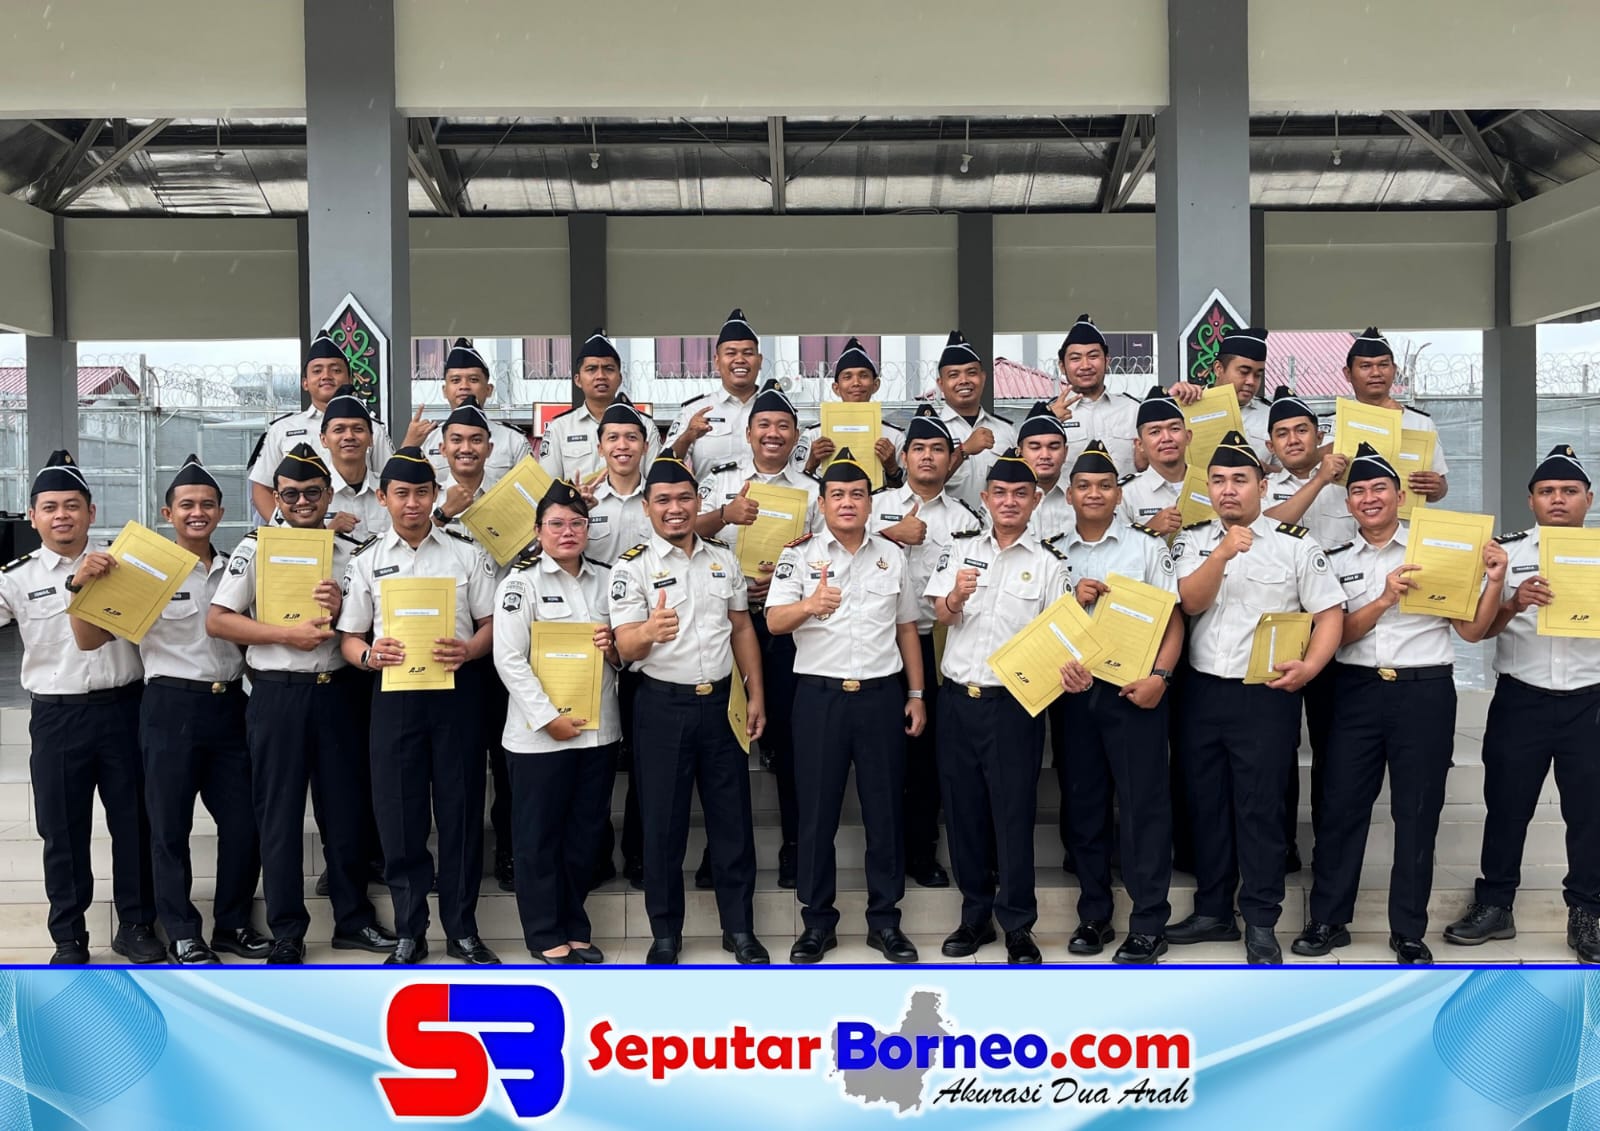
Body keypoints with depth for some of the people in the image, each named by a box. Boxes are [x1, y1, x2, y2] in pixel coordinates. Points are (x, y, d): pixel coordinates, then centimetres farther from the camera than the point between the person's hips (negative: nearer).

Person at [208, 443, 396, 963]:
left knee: (347, 808, 9)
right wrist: (288, 635, -15)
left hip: (337, 691, 3)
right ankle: (287, 931, 13)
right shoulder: (255, 548, 0)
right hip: (277, 693, -2)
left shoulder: (351, 552, 8)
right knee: (279, 813, 3)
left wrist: (342, 608, -11)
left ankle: (353, 918, 22)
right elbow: (217, 620, -6)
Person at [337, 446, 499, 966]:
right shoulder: (367, 561, 9)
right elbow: (349, 638, 8)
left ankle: (462, 930, 15)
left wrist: (467, 650, -15)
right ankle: (409, 933, 15)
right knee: (398, 815, 3)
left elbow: (492, 624, 5)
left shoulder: (467, 554, 7)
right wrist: (370, 655, -14)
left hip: (457, 691, -1)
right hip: (394, 694, 1)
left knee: (461, 810, 3)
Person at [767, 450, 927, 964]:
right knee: (817, 810, 4)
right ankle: (817, 921, 15)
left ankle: (884, 920, 17)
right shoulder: (800, 554, 1)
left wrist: (916, 695, 10)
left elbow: (907, 630, 15)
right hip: (819, 694, -2)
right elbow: (774, 621, -10)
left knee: (884, 809, 6)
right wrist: (808, 605, -31)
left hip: (881, 693, 2)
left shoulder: (892, 555, 10)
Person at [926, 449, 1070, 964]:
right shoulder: (961, 550, 9)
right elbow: (942, 614, 0)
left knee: (1013, 814, 0)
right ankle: (975, 916, 22)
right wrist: (956, 597, -23)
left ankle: (1018, 926, 10)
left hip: (1014, 702, -3)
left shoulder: (1047, 563, 2)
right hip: (958, 698, 3)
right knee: (963, 810, 9)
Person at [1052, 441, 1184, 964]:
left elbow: (1173, 618, -2)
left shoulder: (1147, 546, 2)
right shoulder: (1053, 553, 10)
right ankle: (1094, 916, 20)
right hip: (1073, 691, 3)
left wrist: (1160, 675, -16)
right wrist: (1073, 601, -9)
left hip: (1133, 689, -3)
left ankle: (1149, 926, 3)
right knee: (1082, 805, 8)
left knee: (1144, 804, -2)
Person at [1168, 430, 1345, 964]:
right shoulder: (1193, 541, 7)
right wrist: (1224, 553, -24)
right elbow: (1191, 601, -9)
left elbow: (1330, 613, -3)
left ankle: (1261, 925, 9)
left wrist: (1309, 666, -18)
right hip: (1202, 692, 4)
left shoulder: (1296, 544, -2)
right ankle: (1213, 912, 24)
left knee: (1260, 807, -1)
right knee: (1205, 802, 11)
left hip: (1267, 694, -4)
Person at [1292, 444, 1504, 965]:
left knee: (1417, 812, 5)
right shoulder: (1336, 562, 8)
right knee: (1341, 805, 2)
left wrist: (1494, 581, -12)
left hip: (1426, 692, -1)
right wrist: (1386, 599, -16)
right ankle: (1328, 919, 14)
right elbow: (1337, 635, -3)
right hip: (1357, 691, 1)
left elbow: (1471, 631, 3)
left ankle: (1408, 930, 15)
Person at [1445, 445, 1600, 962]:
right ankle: (1493, 905, 17)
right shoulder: (1507, 552, 4)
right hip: (1520, 700, 0)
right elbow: (1480, 628, 0)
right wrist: (1514, 603, -19)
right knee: (1506, 803, 6)